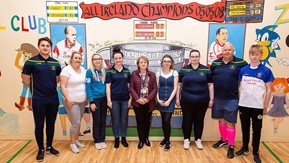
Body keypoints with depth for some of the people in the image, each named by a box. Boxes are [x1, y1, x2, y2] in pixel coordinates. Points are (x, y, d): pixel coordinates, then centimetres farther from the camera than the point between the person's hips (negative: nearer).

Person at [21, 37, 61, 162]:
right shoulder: (31, 61, -6)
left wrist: (49, 87, 9)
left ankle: (49, 147, 30)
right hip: (38, 100, -3)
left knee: (51, 124, 14)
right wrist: (37, 89, 6)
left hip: (53, 99, 4)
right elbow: (25, 80, -1)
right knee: (39, 125, 8)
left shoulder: (56, 63, 4)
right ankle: (41, 149, 24)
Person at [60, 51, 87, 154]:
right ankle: (72, 144, 13)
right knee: (75, 123, -5)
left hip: (82, 101, 6)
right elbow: (62, 86, -16)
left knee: (78, 122, 13)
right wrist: (68, 99, -23)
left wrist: (87, 97, 12)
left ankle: (76, 140, 29)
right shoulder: (66, 70, -12)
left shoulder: (83, 69, 8)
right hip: (71, 101, -6)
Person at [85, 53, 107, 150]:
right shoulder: (89, 71, -6)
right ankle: (97, 141, 19)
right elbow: (88, 87, -9)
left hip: (104, 98, 4)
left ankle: (102, 140, 23)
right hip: (95, 99, -4)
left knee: (103, 120, 10)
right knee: (96, 120, 4)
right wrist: (91, 102, -15)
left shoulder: (104, 71, 8)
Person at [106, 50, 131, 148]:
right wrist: (109, 100, -8)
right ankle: (116, 139, 24)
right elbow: (108, 87, -3)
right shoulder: (110, 71, -1)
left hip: (125, 99, 2)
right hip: (114, 99, -2)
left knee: (124, 119, 10)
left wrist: (130, 99, 2)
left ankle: (123, 138, 26)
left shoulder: (127, 71, 5)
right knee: (115, 120, 8)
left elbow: (129, 85, 8)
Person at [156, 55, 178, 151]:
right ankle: (165, 138, 28)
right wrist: (158, 99, -7)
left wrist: (169, 100, -12)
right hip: (161, 100, 2)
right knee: (163, 120, 10)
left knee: (167, 120, -6)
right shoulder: (159, 73, 4)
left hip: (170, 99, -2)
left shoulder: (174, 73, -2)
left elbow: (175, 88, -6)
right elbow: (156, 88, 4)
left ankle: (168, 141, 11)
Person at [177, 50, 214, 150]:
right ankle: (186, 139, 24)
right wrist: (177, 98, 3)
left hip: (202, 101, 0)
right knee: (187, 120, 8)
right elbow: (179, 85, 6)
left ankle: (198, 140, 28)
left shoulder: (206, 70, 2)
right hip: (186, 100, 0)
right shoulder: (183, 70, 2)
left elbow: (210, 85, 4)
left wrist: (211, 99, 1)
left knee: (199, 120, 11)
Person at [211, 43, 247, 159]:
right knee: (221, 120, 16)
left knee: (230, 122, 3)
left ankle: (231, 146, 17)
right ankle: (223, 140, 36)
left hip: (232, 99, -3)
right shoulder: (215, 63, 5)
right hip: (217, 98, 4)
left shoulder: (240, 63, -5)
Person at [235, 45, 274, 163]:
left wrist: (265, 106, -3)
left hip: (258, 106, -2)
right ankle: (244, 148, 33)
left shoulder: (266, 71, -5)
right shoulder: (243, 70, 1)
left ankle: (255, 153, 26)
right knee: (245, 128, 16)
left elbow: (268, 90, -2)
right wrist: (239, 101, 5)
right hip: (243, 105, 2)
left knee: (256, 130, 10)